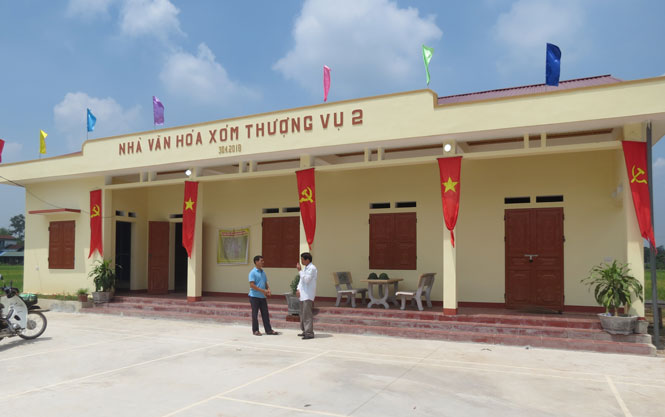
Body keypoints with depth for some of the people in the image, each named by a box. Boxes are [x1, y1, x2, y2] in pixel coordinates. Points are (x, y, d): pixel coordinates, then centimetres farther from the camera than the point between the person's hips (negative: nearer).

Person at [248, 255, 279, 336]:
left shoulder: (263, 272, 12)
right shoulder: (252, 272, -10)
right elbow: (252, 285, -17)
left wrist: (268, 289, -2)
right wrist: (263, 291, -18)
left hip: (263, 297, 7)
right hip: (254, 296, -7)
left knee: (265, 314, 8)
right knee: (255, 314, 3)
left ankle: (268, 330, 13)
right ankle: (255, 330, 12)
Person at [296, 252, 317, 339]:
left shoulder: (312, 268, -12)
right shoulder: (305, 268, 18)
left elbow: (306, 279, -21)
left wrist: (300, 270, -16)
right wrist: (298, 289, 8)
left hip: (308, 295, -10)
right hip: (303, 294, 10)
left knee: (307, 314, -12)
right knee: (303, 313, 14)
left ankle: (309, 333, -10)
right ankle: (305, 331, 23)